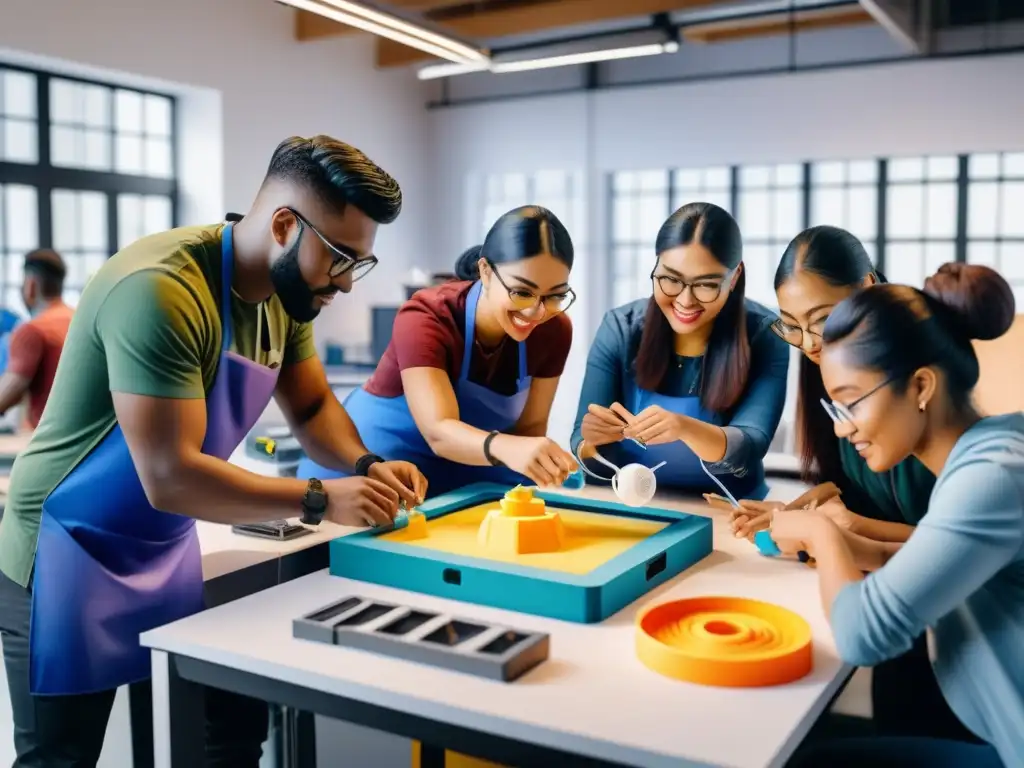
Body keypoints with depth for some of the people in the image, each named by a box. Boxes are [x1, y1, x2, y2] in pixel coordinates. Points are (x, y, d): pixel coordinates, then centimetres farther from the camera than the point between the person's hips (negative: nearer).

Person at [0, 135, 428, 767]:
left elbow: (312, 406, 9)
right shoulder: (161, 291, -30)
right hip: (69, 559, -7)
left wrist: (366, 465, -11)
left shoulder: (283, 294, -4)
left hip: (169, 552, 8)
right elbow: (170, 477, -32)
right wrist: (319, 500, -25)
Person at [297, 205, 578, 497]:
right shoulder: (423, 319, -27)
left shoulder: (554, 331, -14)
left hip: (464, 470, 3)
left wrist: (540, 464, -24)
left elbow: (530, 425, -5)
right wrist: (506, 448, -57)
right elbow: (439, 431, -38)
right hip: (374, 462, -3)